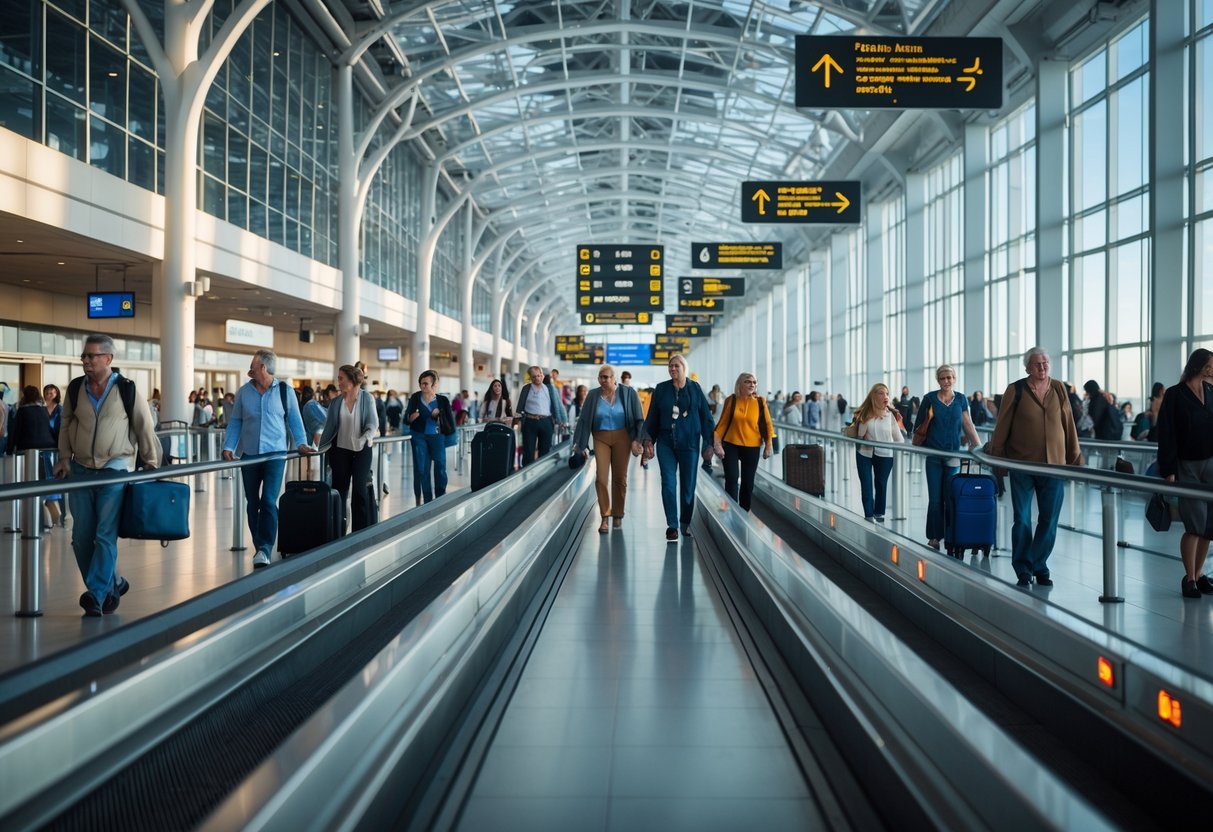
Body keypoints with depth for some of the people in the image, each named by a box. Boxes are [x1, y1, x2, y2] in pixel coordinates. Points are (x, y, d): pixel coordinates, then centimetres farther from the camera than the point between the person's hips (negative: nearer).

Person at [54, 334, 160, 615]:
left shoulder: (127, 389, -6)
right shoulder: (75, 388, 5)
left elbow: (145, 428, 0)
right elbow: (66, 424, 16)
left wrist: (151, 464, 3)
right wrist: (65, 457, 7)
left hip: (115, 471, -4)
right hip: (81, 470, 5)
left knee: (105, 537, -6)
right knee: (81, 537, 7)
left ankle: (96, 595, 0)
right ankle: (113, 584, 23)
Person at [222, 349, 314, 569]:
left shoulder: (285, 391, -1)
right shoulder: (244, 392, 4)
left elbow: (295, 419, 5)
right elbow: (235, 422, 8)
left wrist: (301, 443, -6)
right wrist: (228, 447, -2)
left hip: (275, 454, -3)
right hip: (249, 454, 3)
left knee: (268, 501, -13)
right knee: (252, 503, 9)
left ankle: (264, 550, -10)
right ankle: (260, 548, 21)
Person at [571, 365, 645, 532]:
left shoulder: (627, 393, -4)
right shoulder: (593, 395, -1)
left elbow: (638, 419, -3)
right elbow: (583, 419, 2)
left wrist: (638, 440, -12)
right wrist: (578, 442, 1)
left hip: (621, 437, 0)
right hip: (601, 438, 1)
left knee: (620, 477, 6)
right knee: (601, 477, -8)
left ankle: (618, 515, 20)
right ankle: (605, 517, -2)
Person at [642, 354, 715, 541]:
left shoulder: (695, 389, 1)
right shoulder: (661, 389, 3)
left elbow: (706, 417, 3)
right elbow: (652, 417, 9)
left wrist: (709, 444, 0)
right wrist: (648, 440, 4)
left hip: (689, 444, 0)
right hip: (666, 444, 0)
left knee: (688, 486, 6)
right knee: (668, 483, -8)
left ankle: (686, 523, 22)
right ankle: (672, 525, -5)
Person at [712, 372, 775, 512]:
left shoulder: (760, 402, -2)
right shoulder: (731, 400, -3)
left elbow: (767, 425, 3)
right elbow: (722, 423, -1)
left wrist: (768, 447, 2)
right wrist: (717, 444, -7)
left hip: (752, 448, 1)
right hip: (731, 446, -1)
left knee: (748, 482, 9)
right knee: (732, 479, -8)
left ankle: (744, 512, 24)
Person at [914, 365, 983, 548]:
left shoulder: (961, 399, 6)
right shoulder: (929, 399, 0)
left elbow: (968, 425, 7)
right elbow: (920, 425, 4)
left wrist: (979, 446, 1)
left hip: (953, 454, 1)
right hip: (933, 454, -1)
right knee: (935, 498, 0)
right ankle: (934, 537, 8)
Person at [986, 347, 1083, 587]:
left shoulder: (1059, 389, 6)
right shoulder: (1015, 390, -1)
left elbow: (1069, 426, 9)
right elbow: (1002, 427, 2)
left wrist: (1075, 458, 8)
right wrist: (995, 459, 2)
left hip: (1053, 465, 2)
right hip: (1022, 465, -2)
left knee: (1049, 521, 5)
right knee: (1022, 520, 3)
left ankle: (1039, 567, 20)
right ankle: (1023, 570, 13)